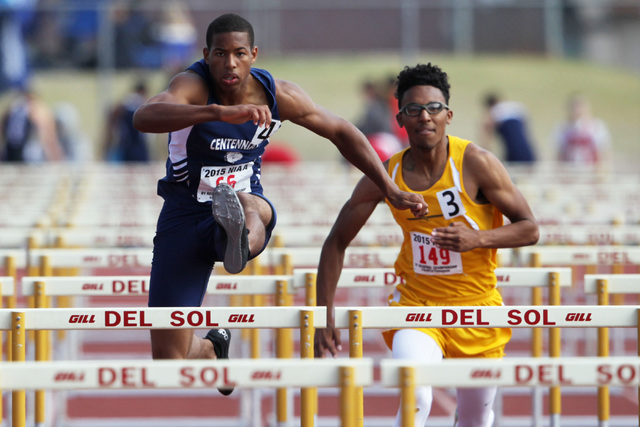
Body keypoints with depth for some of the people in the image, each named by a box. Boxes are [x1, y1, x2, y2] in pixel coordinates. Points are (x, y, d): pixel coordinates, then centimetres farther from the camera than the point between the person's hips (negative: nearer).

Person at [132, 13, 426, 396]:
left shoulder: (277, 95, -7)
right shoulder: (193, 86, -19)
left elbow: (341, 132, 8)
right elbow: (144, 118, -42)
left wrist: (392, 191, 5)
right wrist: (220, 113, -55)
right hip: (185, 216, -1)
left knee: (251, 206, -39)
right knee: (168, 356, -2)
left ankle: (239, 238, -73)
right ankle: (213, 348, 31)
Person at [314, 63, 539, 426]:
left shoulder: (476, 163, -14)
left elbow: (529, 229, -8)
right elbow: (337, 243, 3)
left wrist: (478, 239, -27)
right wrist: (326, 316, -4)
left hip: (477, 305, 0)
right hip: (415, 304, 0)